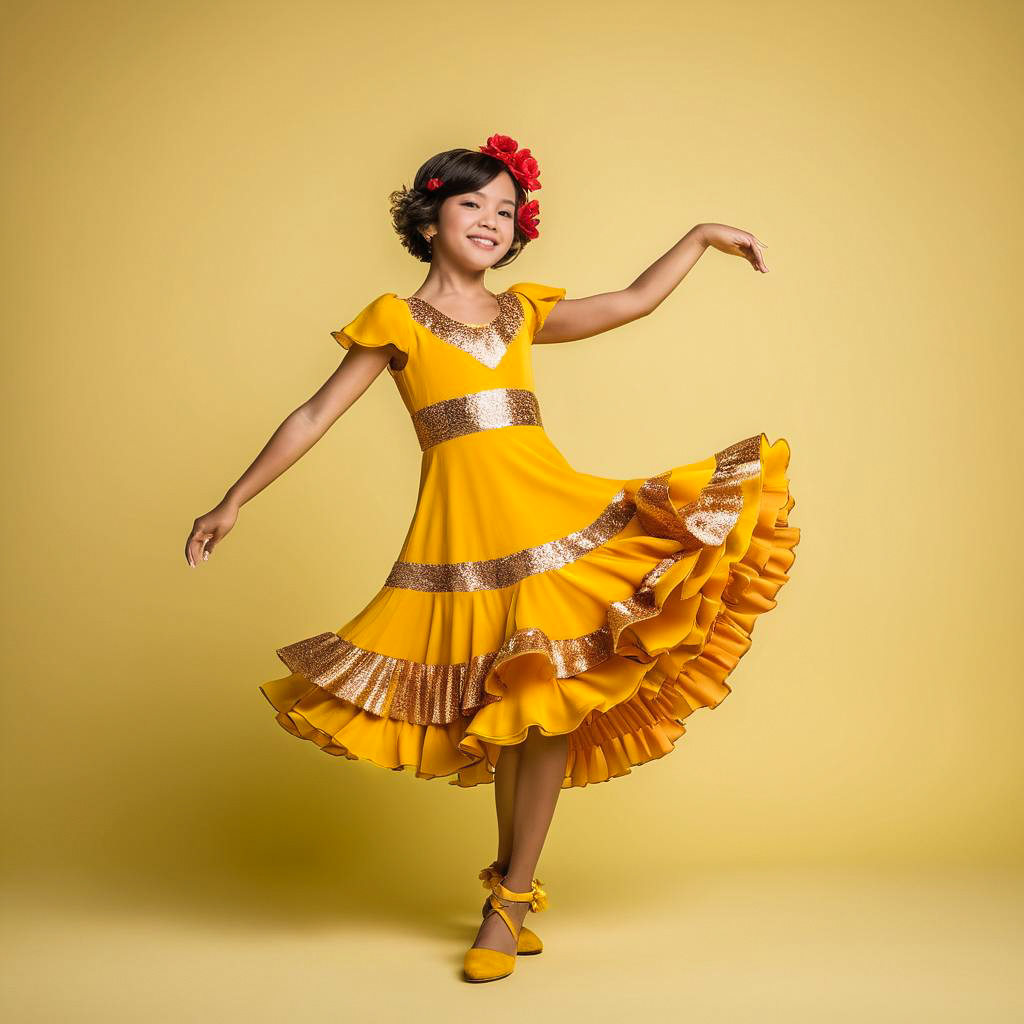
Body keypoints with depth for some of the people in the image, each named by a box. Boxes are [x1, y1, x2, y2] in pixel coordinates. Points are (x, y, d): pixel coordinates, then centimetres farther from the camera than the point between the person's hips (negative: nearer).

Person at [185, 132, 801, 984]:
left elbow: (636, 301, 19)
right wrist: (232, 504, 6)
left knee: (550, 706, 0)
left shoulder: (522, 312, 16)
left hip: (554, 514, 4)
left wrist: (701, 235, 13)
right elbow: (313, 419, 7)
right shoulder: (397, 321, 7)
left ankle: (511, 897, 15)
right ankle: (513, 896, 22)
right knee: (509, 712, 0)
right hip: (463, 530, -3)